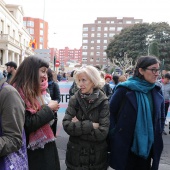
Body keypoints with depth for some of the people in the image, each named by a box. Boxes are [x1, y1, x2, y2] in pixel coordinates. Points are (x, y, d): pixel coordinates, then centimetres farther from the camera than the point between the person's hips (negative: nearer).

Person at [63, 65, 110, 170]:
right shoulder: (74, 100, -5)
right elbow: (66, 125, -14)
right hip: (75, 154, 1)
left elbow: (102, 133, -18)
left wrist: (78, 126, -15)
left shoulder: (103, 102, -11)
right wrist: (90, 125, -20)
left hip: (97, 156, -1)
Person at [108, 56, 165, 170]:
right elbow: (110, 112, -9)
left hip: (148, 146, 5)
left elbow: (161, 117, 13)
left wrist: (158, 134, 5)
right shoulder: (125, 89, -13)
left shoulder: (157, 91, 3)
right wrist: (115, 135, -11)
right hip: (125, 146, -4)